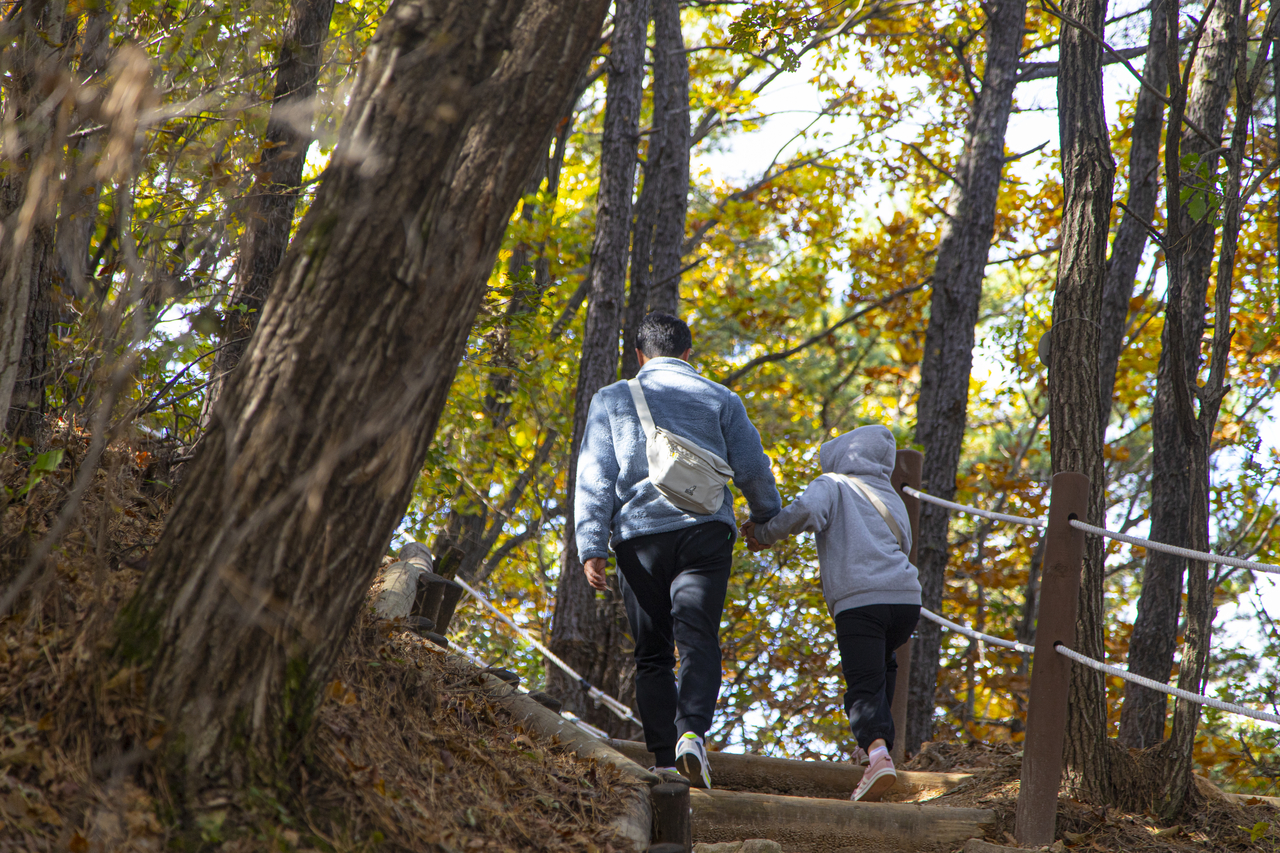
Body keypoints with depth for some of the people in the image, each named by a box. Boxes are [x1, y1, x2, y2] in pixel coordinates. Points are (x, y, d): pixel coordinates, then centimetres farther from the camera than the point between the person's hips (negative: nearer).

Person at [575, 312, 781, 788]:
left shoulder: (611, 400, 14)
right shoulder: (720, 399, 14)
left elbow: (594, 476, 4)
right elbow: (752, 469, 12)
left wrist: (591, 547, -1)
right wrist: (768, 517, 31)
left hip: (638, 536, 1)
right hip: (704, 531, -1)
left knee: (652, 654, 7)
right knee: (698, 641, -9)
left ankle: (665, 758, -2)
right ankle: (693, 733, -32)